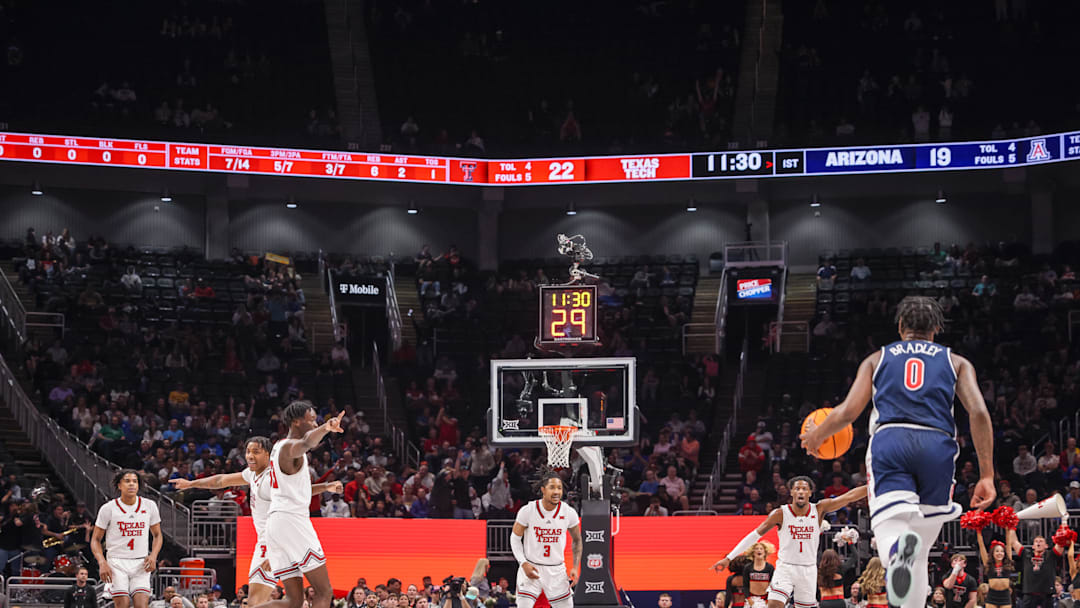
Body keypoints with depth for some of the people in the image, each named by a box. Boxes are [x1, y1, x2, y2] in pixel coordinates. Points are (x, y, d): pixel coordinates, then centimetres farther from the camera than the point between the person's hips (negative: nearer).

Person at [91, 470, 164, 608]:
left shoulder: (149, 506, 4)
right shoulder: (108, 508, -3)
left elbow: (157, 536, 15)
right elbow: (95, 540, 3)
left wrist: (153, 556, -5)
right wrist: (102, 563, -12)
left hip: (141, 564, 2)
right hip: (117, 563, -2)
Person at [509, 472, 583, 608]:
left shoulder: (569, 513, -7)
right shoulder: (527, 511, -13)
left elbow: (577, 541, 8)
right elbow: (515, 537, 0)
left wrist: (576, 568, -2)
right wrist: (523, 563, -13)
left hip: (557, 571, 2)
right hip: (531, 568, -2)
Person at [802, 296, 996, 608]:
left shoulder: (877, 359, 25)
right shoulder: (956, 362, 24)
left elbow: (848, 411, 14)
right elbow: (979, 412, 8)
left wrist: (816, 435, 34)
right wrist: (987, 475, 7)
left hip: (889, 441, -1)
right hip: (937, 444, 1)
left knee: (890, 530, -16)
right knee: (920, 549, 16)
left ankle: (899, 549, -52)